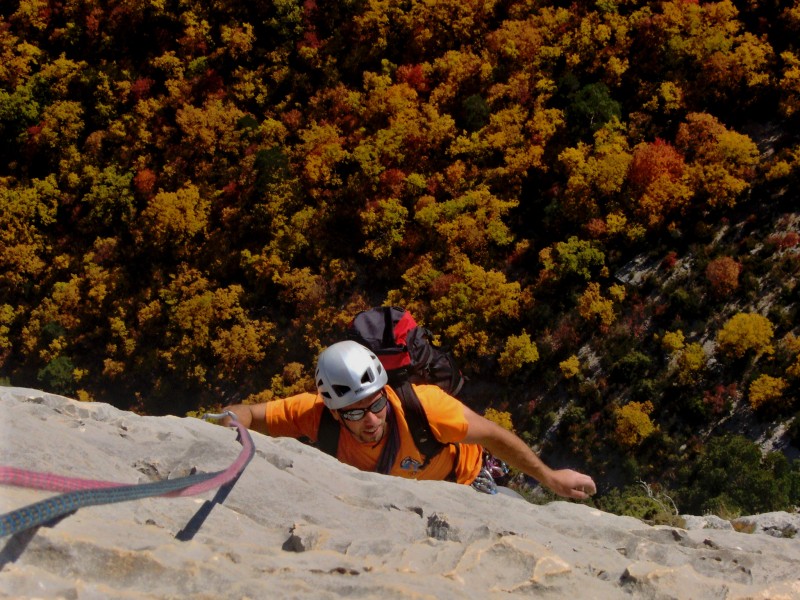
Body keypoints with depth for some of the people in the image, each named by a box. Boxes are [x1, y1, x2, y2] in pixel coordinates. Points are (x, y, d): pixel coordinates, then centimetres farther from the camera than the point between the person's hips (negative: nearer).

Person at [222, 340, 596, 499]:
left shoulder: (422, 406, -44)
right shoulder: (318, 414, -37)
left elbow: (491, 435, -28)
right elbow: (242, 415, -26)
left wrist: (549, 478, -21)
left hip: (460, 481, -3)